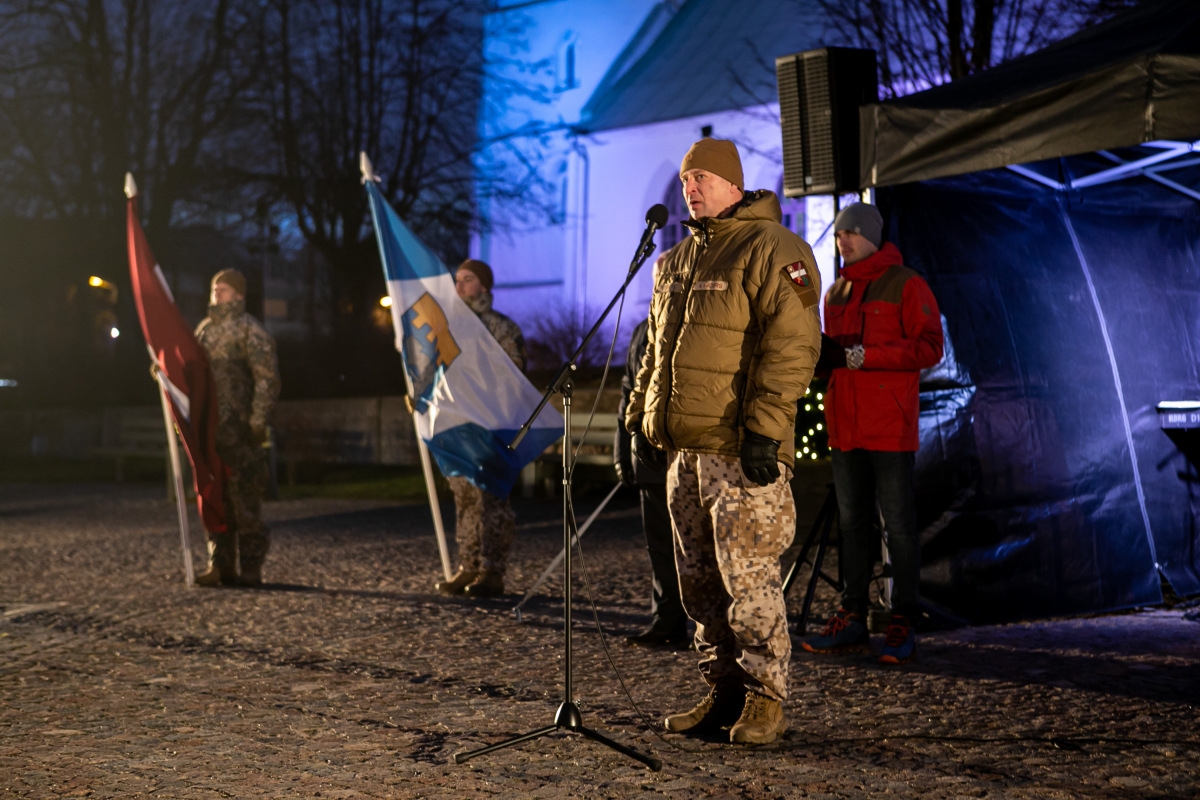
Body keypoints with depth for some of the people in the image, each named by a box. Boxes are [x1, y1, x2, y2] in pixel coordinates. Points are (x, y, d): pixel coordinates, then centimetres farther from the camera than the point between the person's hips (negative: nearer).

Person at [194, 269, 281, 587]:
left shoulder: (250, 331, -5)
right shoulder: (204, 329, 18)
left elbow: (268, 379, -11)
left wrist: (259, 421, -17)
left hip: (239, 432, -7)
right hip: (208, 428, 7)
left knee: (244, 502, -6)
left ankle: (250, 570, -2)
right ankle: (220, 565, 15)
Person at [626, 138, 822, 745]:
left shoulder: (772, 250, -8)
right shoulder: (678, 260, 19)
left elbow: (792, 346, -17)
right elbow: (657, 348, 27)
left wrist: (764, 429, -22)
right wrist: (641, 417, 21)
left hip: (741, 450, -8)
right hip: (683, 447, 9)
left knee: (747, 575, -7)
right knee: (699, 580, 12)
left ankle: (765, 700, 3)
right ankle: (723, 692, 21)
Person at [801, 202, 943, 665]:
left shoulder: (904, 285, -5)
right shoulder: (836, 292, 18)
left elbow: (929, 347, -13)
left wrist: (866, 356, -19)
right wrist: (825, 353, 2)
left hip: (889, 426, -7)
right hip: (844, 425, 7)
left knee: (898, 524, -4)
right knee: (853, 522, 10)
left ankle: (902, 624, -1)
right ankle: (853, 619, 15)